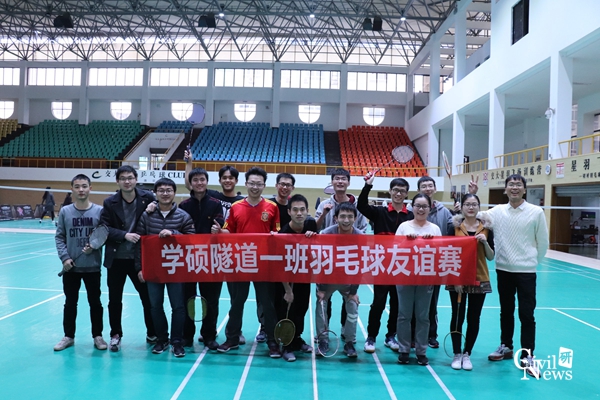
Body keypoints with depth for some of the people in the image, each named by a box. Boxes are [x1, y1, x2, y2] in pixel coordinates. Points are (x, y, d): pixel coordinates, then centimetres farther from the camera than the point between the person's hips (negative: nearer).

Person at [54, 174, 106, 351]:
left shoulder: (99, 211, -5)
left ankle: (97, 336, 24)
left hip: (92, 266, -1)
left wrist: (94, 246, -17)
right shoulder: (65, 211, -1)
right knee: (70, 303, 14)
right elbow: (59, 237, 2)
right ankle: (68, 336, 29)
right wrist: (64, 257, -9)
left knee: (95, 302, 9)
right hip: (71, 267, 1)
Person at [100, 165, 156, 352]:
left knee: (148, 297, 9)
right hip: (116, 258, 1)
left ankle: (152, 333, 26)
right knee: (114, 300, 11)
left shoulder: (147, 198, -5)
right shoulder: (110, 202, -2)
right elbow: (105, 228, -6)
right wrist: (124, 235, -20)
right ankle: (115, 335, 29)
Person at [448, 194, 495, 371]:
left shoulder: (486, 228, 1)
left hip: (479, 279, 2)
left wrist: (485, 242, -14)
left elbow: (491, 257, 4)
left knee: (474, 318, 8)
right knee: (457, 317, 4)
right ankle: (457, 354, 20)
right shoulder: (455, 226, -5)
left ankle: (467, 354, 24)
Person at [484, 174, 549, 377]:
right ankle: (506, 347, 32)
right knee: (506, 311, 16)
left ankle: (527, 356, 13)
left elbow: (543, 242, 1)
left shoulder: (536, 212, -5)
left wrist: (532, 261, 6)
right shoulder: (497, 211, 1)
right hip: (503, 269, 3)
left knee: (526, 314, 1)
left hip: (526, 271, -3)